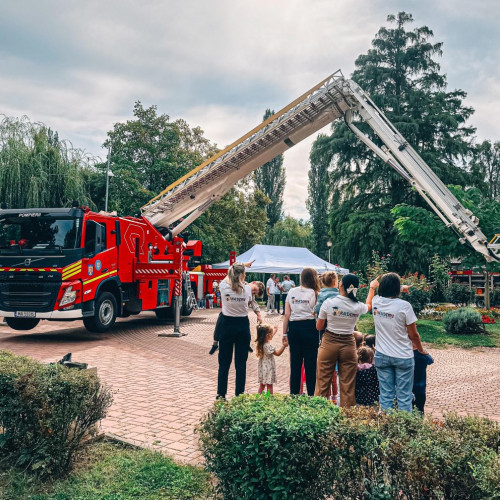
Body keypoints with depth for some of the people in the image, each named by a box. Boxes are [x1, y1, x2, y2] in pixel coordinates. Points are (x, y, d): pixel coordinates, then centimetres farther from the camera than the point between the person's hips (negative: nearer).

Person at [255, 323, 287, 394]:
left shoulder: (261, 343, 2)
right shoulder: (268, 346, -24)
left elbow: (269, 337, 22)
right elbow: (277, 353, -17)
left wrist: (275, 330, 32)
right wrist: (284, 345, -16)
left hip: (262, 368, 8)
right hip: (268, 368, -8)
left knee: (262, 385, 15)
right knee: (269, 386, -1)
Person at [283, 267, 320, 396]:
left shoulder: (292, 292, 4)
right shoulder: (313, 293, -4)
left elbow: (287, 314, 3)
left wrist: (285, 333, 8)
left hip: (294, 328, 3)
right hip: (309, 327, -3)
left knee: (295, 362, 10)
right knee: (310, 362, 6)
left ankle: (294, 394, 18)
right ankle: (311, 395, 12)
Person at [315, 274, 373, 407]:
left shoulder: (328, 303, -13)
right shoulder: (358, 307, -8)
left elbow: (319, 327, -2)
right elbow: (369, 305, 18)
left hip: (329, 343, -1)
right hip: (348, 345, 1)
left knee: (322, 382, 9)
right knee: (348, 386, 10)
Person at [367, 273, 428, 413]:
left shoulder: (376, 302, -2)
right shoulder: (404, 306, -14)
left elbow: (368, 303, 26)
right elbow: (413, 335, -7)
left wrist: (372, 287, 45)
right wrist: (421, 350, 12)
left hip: (382, 356, 4)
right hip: (403, 357, -3)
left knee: (385, 396, 9)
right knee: (404, 397, 5)